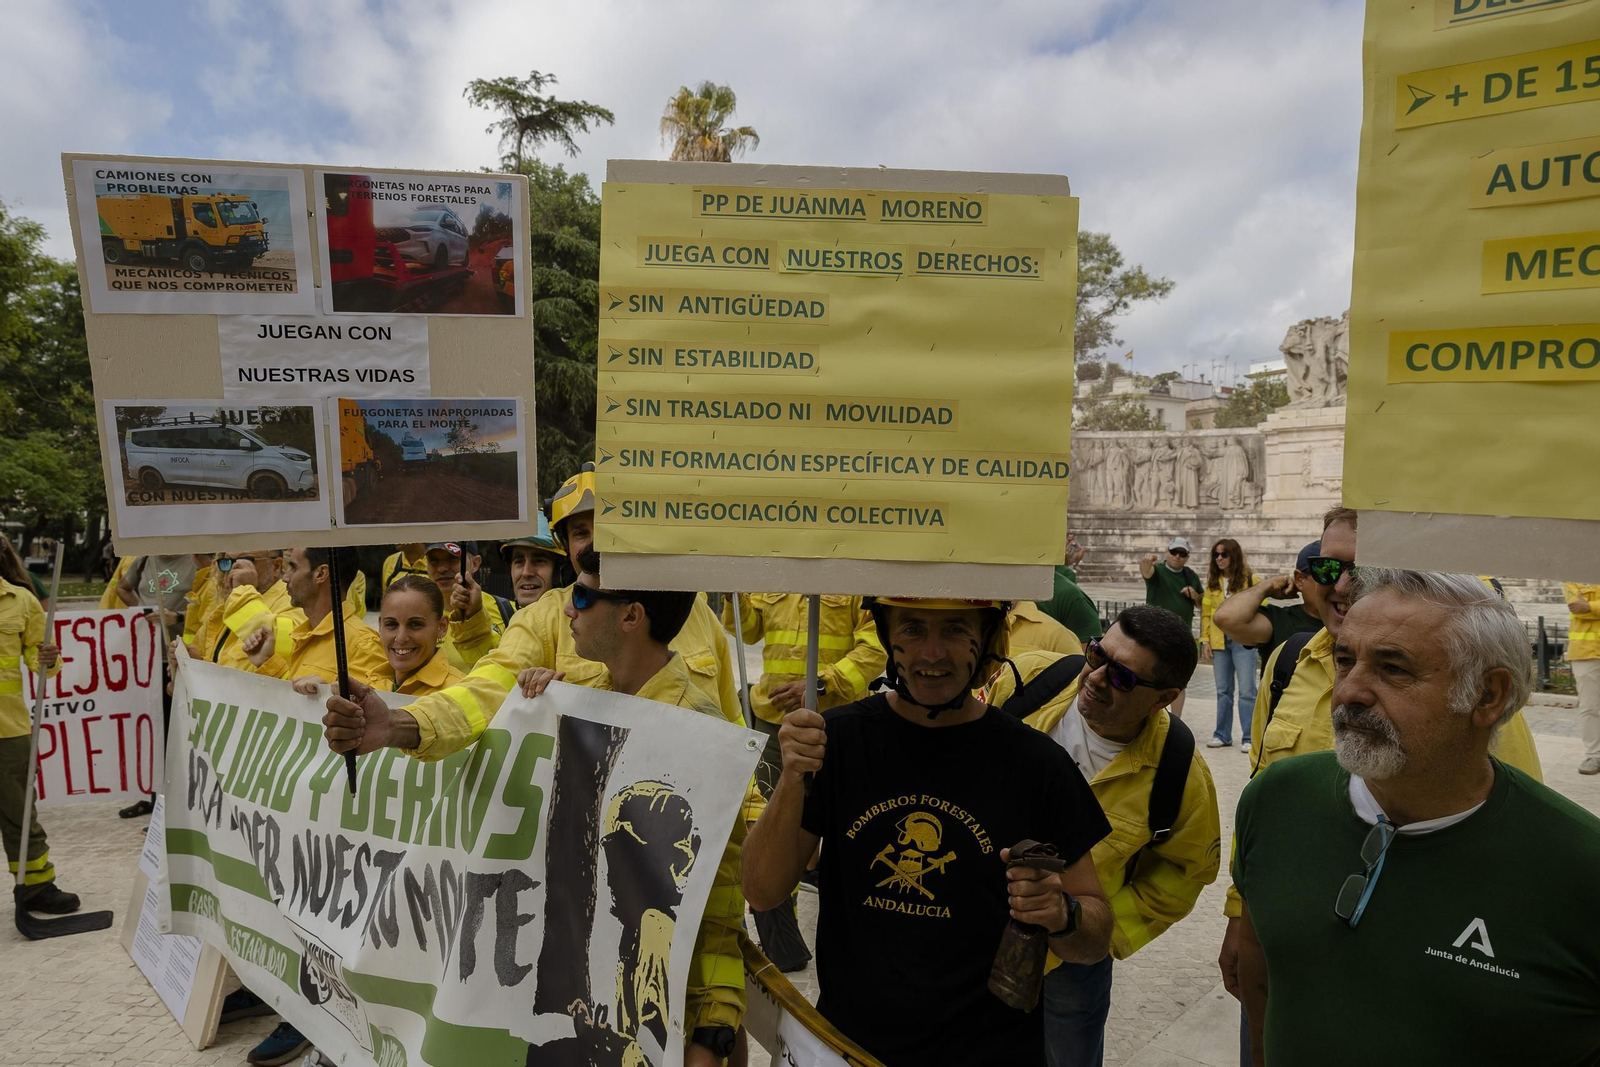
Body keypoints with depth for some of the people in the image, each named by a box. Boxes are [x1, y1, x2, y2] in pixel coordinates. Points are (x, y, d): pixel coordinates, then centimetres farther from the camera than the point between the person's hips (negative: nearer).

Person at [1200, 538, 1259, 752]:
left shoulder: (1250, 578, -3)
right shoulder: (1212, 581, 9)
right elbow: (1206, 612, 9)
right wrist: (1205, 640, 2)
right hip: (1219, 641, 4)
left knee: (1246, 690, -2)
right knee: (1223, 690, 11)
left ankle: (1248, 738, 6)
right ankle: (1222, 735, 19)